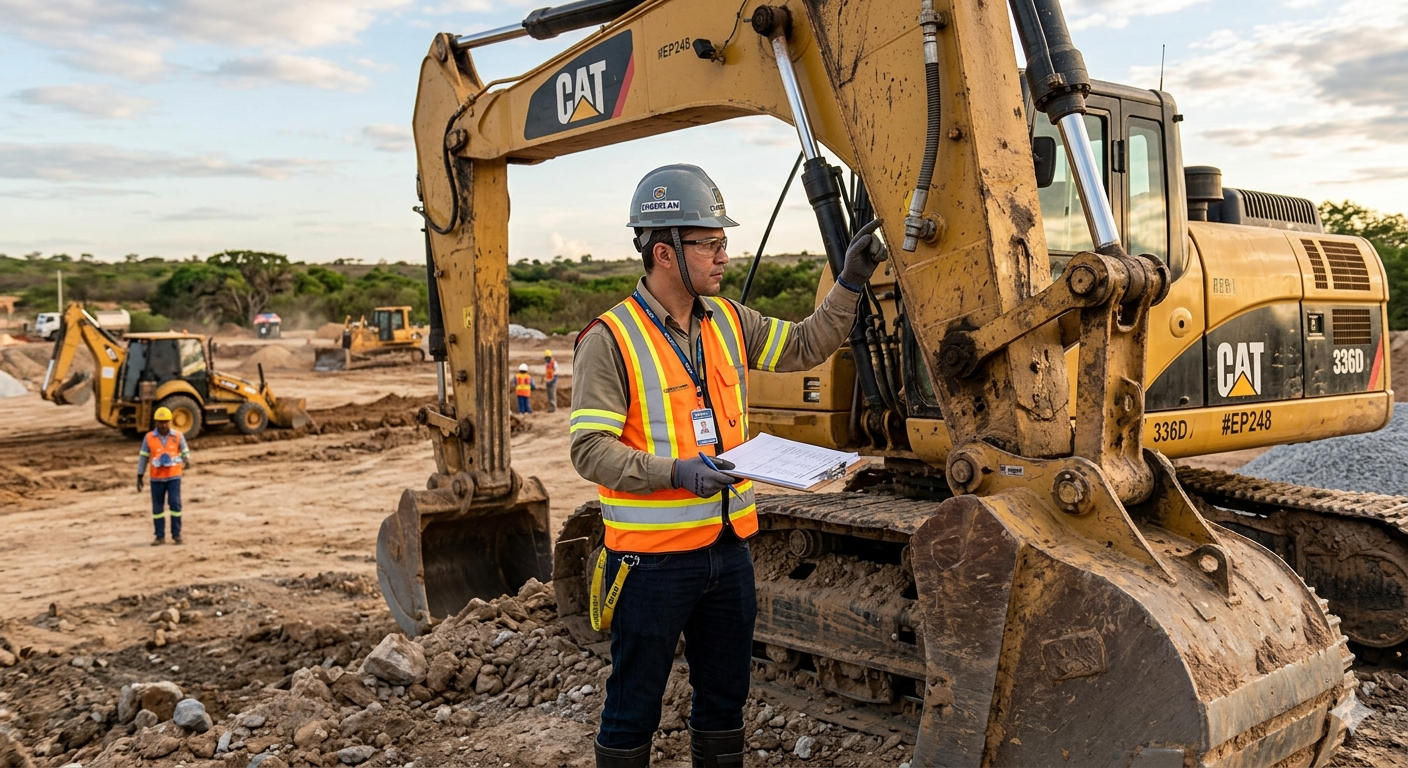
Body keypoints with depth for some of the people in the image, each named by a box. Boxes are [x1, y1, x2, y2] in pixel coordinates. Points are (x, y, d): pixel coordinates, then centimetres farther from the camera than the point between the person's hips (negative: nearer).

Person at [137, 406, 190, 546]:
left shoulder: (178, 435, -3)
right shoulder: (149, 438, -3)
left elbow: (185, 452, 3)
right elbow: (143, 457, 3)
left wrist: (187, 461, -20)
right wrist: (139, 477, 3)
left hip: (174, 476, -1)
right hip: (156, 478, 1)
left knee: (175, 503, -9)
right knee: (157, 507, 5)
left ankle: (176, 534, 4)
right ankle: (160, 536, 14)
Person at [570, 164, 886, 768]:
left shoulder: (728, 321, 6)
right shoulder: (610, 339, -14)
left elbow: (804, 348, 15)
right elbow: (590, 448, -18)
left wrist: (849, 285, 3)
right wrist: (675, 472, -30)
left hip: (728, 546, 7)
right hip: (654, 557, -6)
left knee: (725, 696, 21)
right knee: (634, 706, 9)